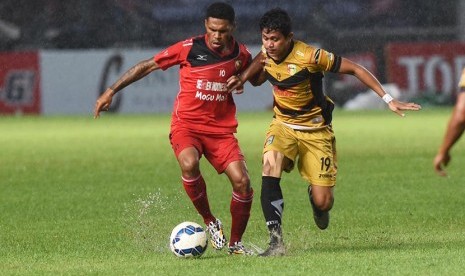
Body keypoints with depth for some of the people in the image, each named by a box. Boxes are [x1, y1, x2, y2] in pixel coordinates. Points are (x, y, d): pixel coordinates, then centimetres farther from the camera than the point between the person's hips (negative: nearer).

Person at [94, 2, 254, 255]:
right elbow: (147, 66, 1)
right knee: (189, 164, -34)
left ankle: (235, 243, 8)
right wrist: (111, 91, 0)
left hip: (221, 129, 3)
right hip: (186, 125, -3)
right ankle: (209, 222, -11)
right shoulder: (188, 49, -9)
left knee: (242, 181, -13)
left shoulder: (241, 54, 1)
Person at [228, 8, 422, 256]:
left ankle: (316, 200, 36)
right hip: (283, 125, 3)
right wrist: (244, 77, -11)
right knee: (270, 166, -29)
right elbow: (257, 81, 15)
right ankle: (276, 241, -29)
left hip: (315, 131, -3)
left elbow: (354, 69, -19)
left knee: (323, 202, -7)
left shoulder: (309, 56, -25)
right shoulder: (266, 56, -8)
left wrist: (388, 100, -22)